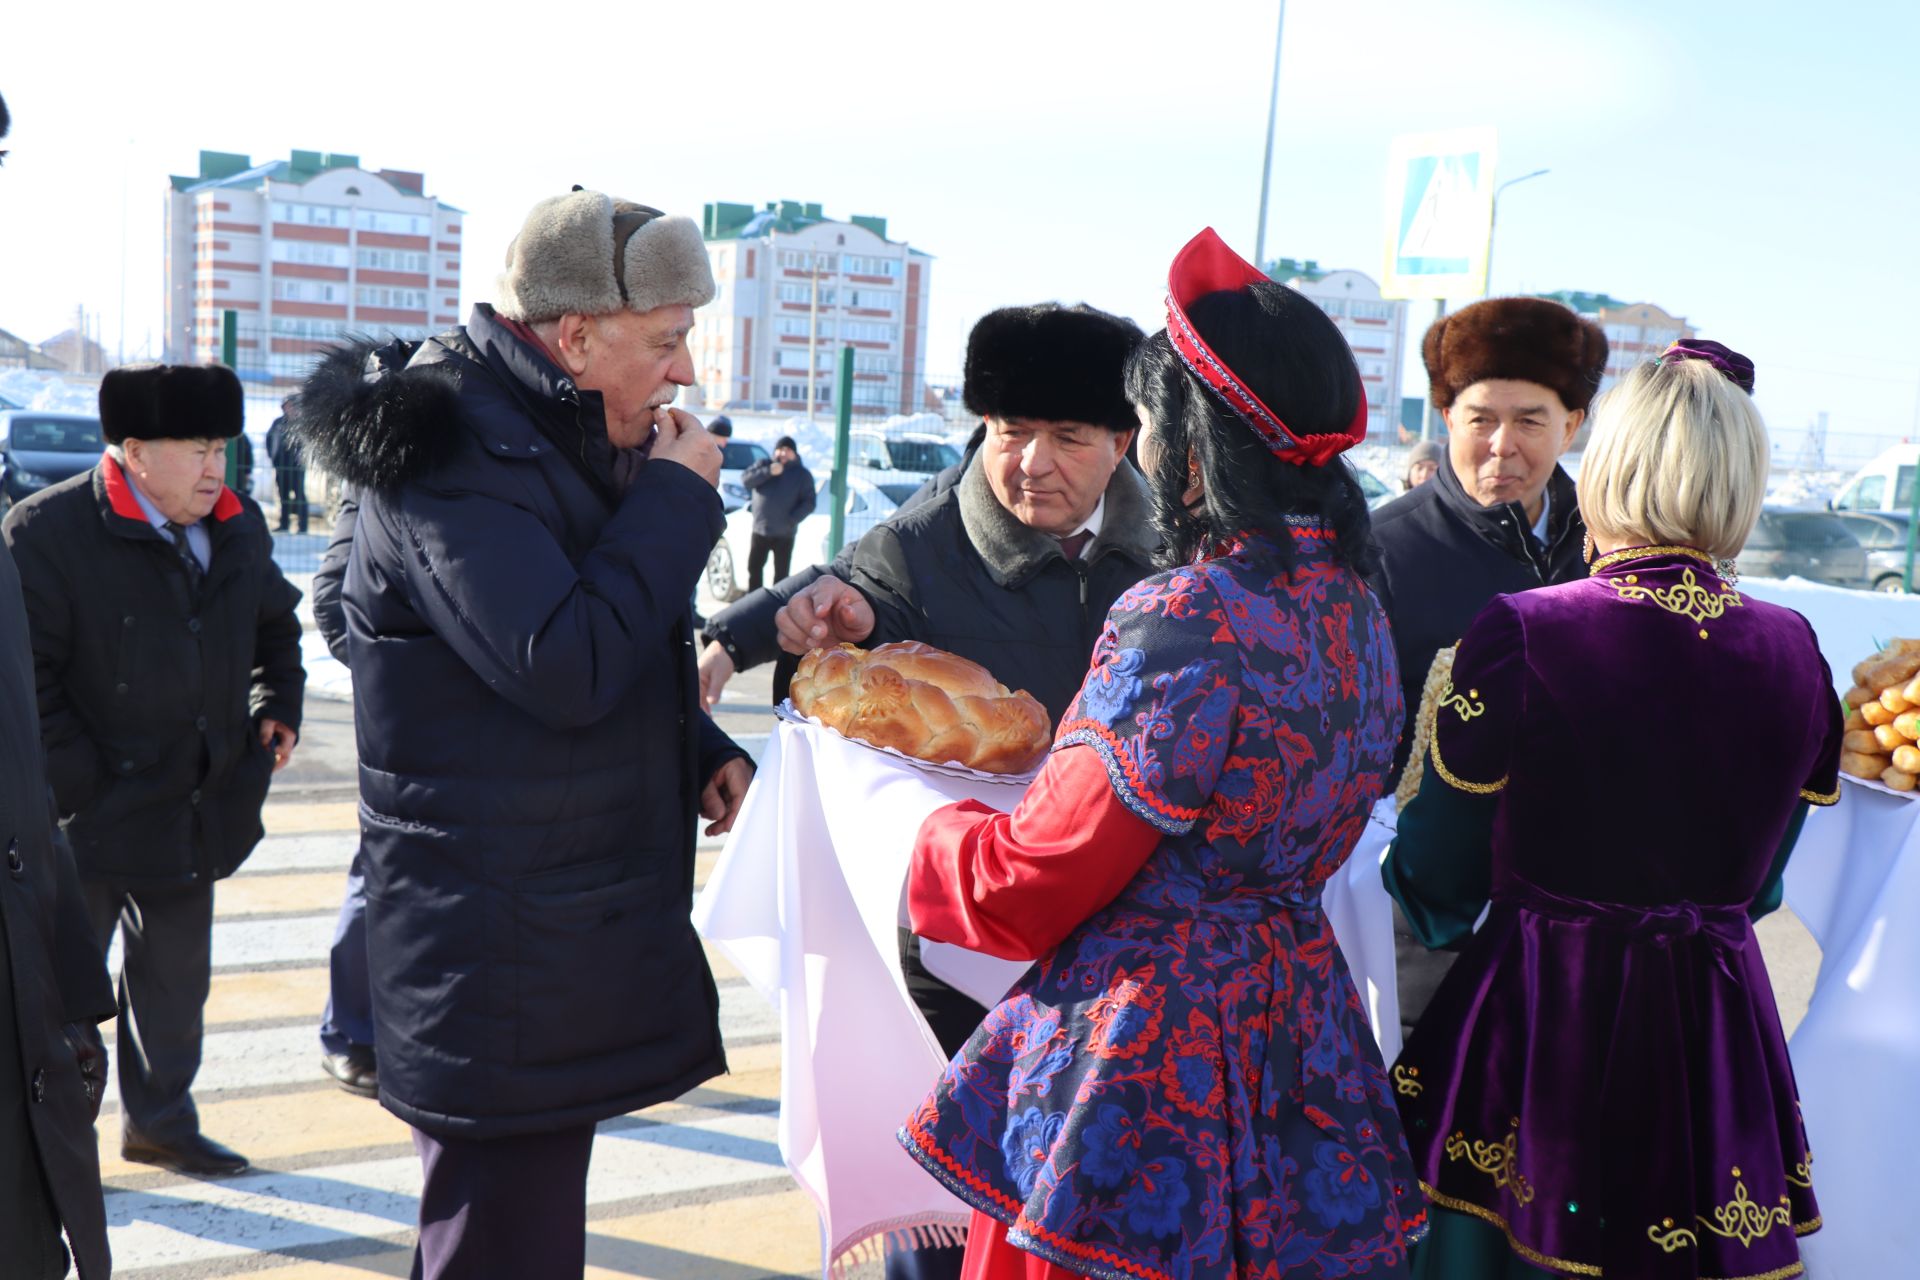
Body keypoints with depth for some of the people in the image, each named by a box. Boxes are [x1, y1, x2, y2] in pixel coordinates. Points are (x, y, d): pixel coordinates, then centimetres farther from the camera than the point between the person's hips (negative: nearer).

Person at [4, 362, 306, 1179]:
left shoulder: (238, 526, 3)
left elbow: (276, 622, 21)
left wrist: (277, 705, 7)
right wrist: (79, 782, -17)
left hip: (195, 807, 6)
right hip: (90, 818, -6)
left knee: (176, 974, 18)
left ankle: (160, 1122, 36)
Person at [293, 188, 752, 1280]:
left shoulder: (556, 441, 14)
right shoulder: (455, 453, -18)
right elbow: (566, 668, -28)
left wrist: (702, 753, 7)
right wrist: (677, 497, -17)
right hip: (502, 956, -10)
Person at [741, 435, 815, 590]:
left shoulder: (802, 474, 4)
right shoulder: (764, 465, 9)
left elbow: (808, 503, -3)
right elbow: (746, 480, -7)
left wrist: (792, 520, -17)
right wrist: (768, 472, -19)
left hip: (784, 534, -2)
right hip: (760, 530, 2)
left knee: (781, 573, 0)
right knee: (753, 568, 7)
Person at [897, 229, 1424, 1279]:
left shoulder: (1185, 619, -23)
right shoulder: (1353, 602, 3)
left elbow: (1028, 884, -17)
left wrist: (939, 830, 4)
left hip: (1146, 1038, -8)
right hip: (1297, 1015, 8)